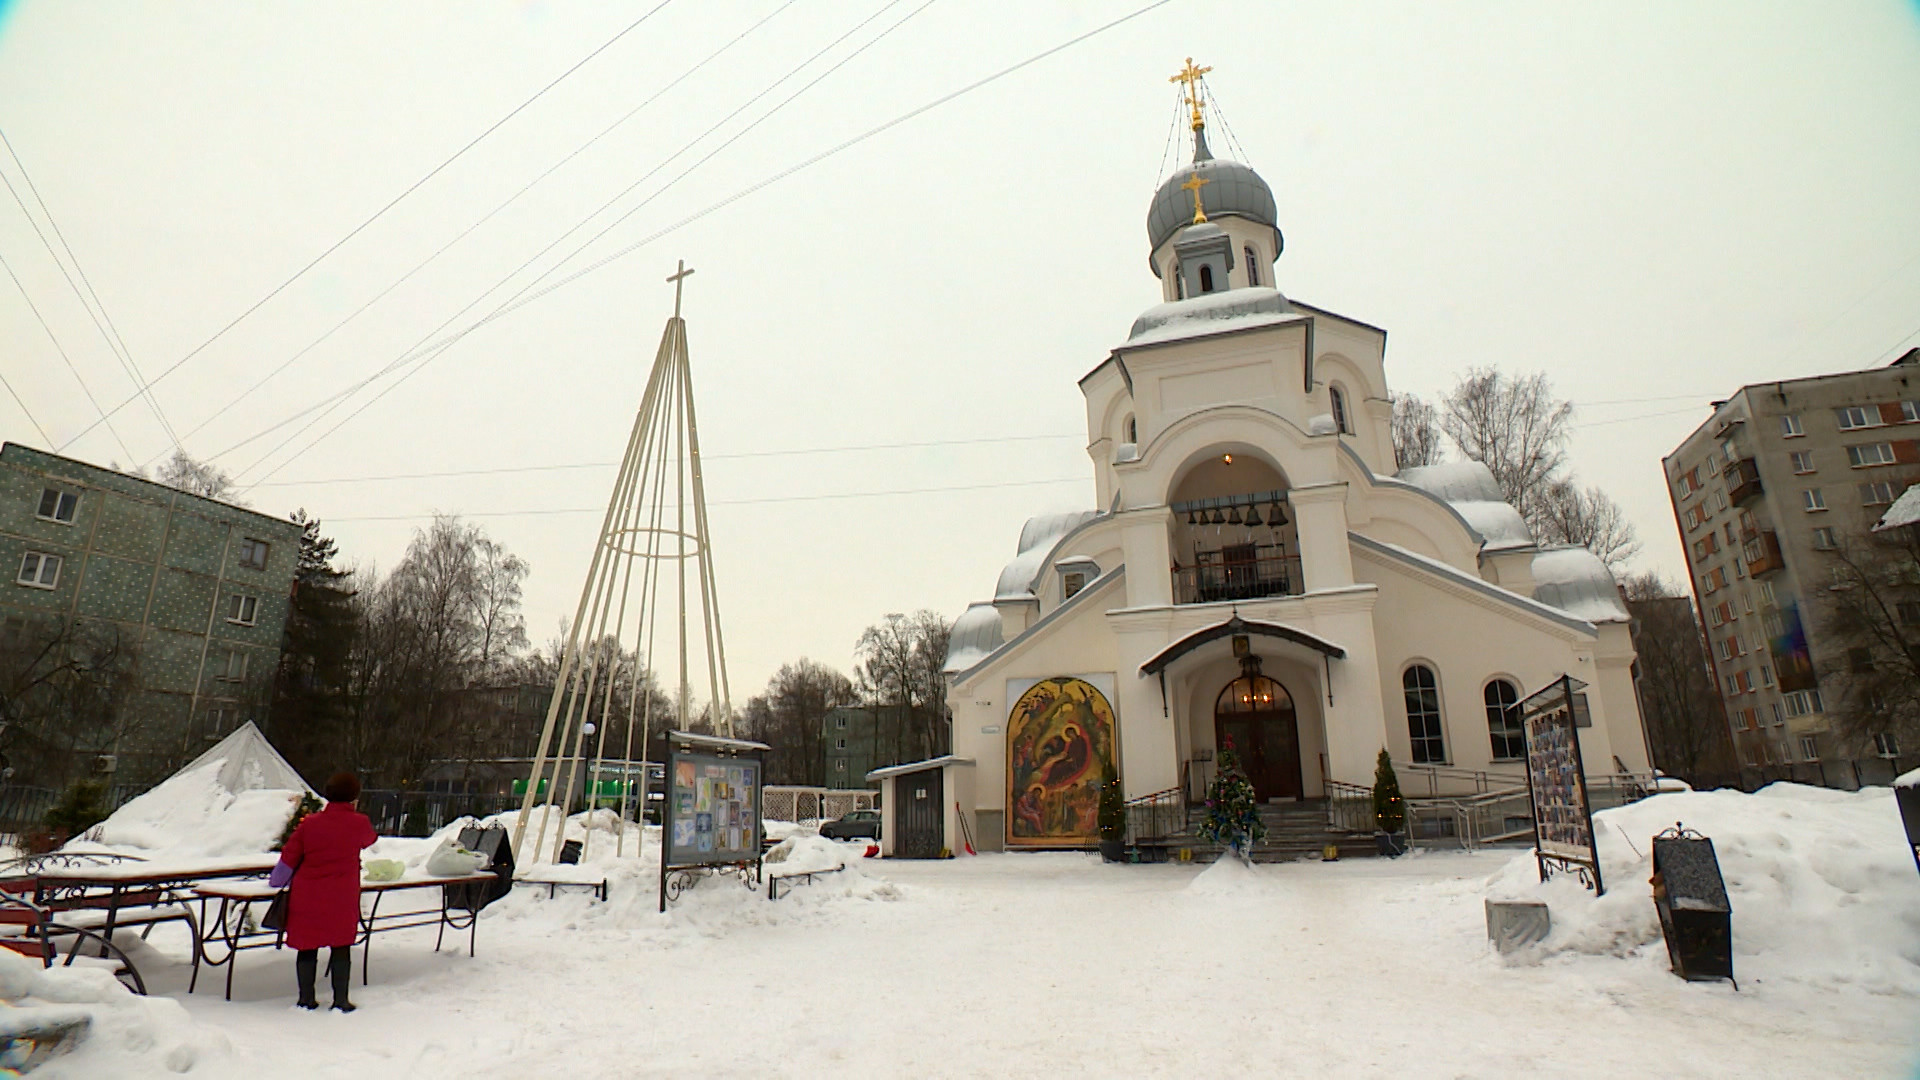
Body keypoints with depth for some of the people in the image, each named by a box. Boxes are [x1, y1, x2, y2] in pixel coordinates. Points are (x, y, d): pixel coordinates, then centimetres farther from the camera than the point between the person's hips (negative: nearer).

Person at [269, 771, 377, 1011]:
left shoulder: (309, 823, -2)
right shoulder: (360, 823, -6)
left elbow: (288, 858, 5)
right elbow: (370, 839, 16)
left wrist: (275, 881, 23)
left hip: (307, 895, 2)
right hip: (342, 898, -2)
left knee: (307, 946, 13)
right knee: (341, 947, 8)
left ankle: (306, 998, 21)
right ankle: (340, 999, 10)